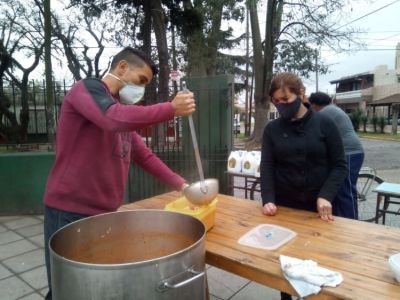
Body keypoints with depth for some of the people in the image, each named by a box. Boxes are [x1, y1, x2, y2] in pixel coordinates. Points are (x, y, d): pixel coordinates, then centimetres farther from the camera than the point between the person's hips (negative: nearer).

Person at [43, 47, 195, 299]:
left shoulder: (124, 109, 16)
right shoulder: (87, 88, -9)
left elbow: (144, 155, 14)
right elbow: (115, 119, -32)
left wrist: (180, 185, 6)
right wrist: (172, 108, -24)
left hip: (106, 211, 8)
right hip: (71, 211, -8)